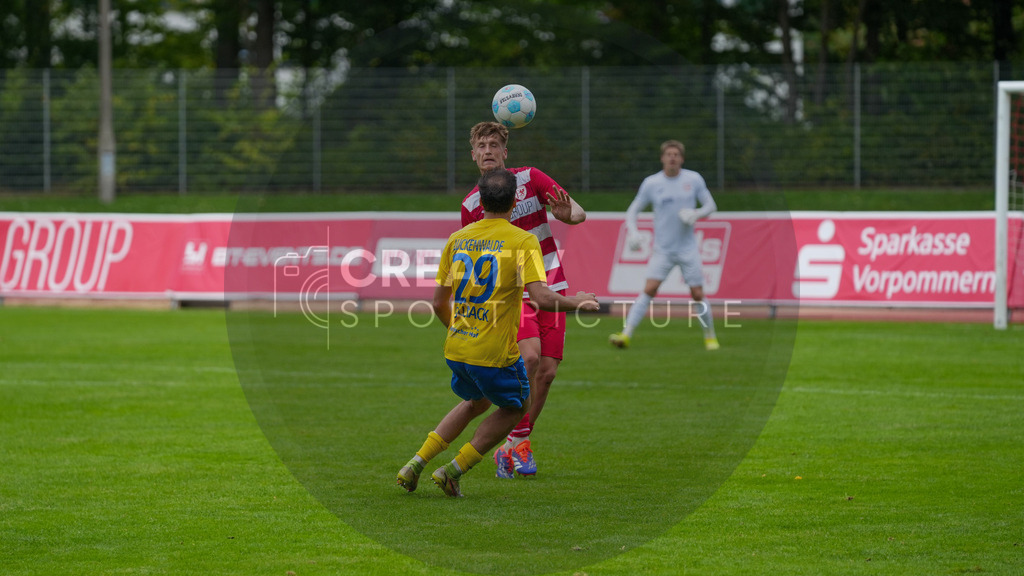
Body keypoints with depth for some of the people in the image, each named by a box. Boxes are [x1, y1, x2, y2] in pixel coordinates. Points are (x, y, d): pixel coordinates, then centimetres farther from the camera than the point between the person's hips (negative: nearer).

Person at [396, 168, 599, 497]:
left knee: (476, 402, 31)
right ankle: (454, 471, 10)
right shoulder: (523, 241, -10)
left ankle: (415, 464, 19)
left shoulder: (457, 240, 6)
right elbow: (542, 298, -21)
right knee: (516, 407, 20)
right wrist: (576, 302, -2)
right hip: (496, 353, -6)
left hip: (456, 348, 6)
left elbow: (439, 303, 9)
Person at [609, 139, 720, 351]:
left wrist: (697, 214, -14)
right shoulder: (651, 183, -1)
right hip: (662, 248, 0)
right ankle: (626, 334, -18)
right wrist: (632, 231, -12)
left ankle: (710, 337, 18)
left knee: (697, 294, 0)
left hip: (688, 248, 0)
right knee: (649, 290, -15)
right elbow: (633, 210, 7)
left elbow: (711, 205, 7)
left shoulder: (694, 179, -1)